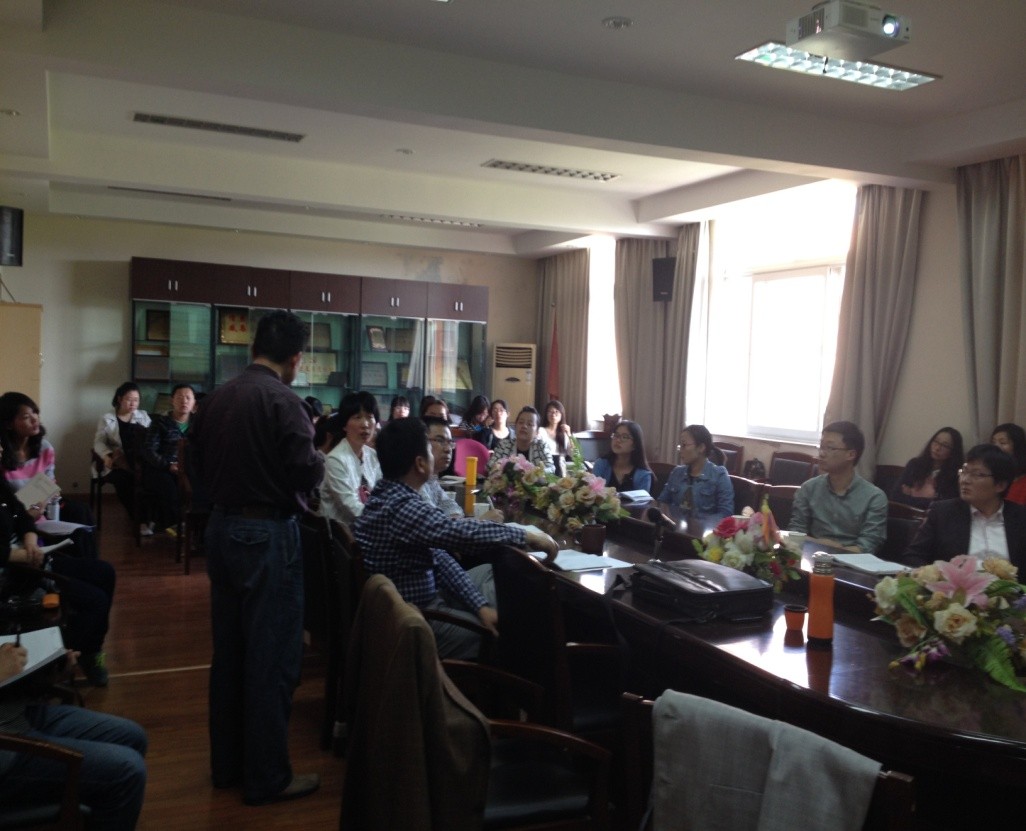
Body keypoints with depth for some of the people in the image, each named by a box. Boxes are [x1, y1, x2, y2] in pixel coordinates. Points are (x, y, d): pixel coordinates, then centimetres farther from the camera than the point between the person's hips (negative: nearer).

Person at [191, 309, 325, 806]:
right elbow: (307, 473, -19)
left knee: (229, 650, 17)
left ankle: (227, 764, 30)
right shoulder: (282, 401, -16)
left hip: (222, 528, 8)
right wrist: (320, 457, 1)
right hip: (268, 534, -8)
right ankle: (266, 778, 12)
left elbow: (202, 464, 13)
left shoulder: (216, 399, 6)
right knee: (270, 656, 2)